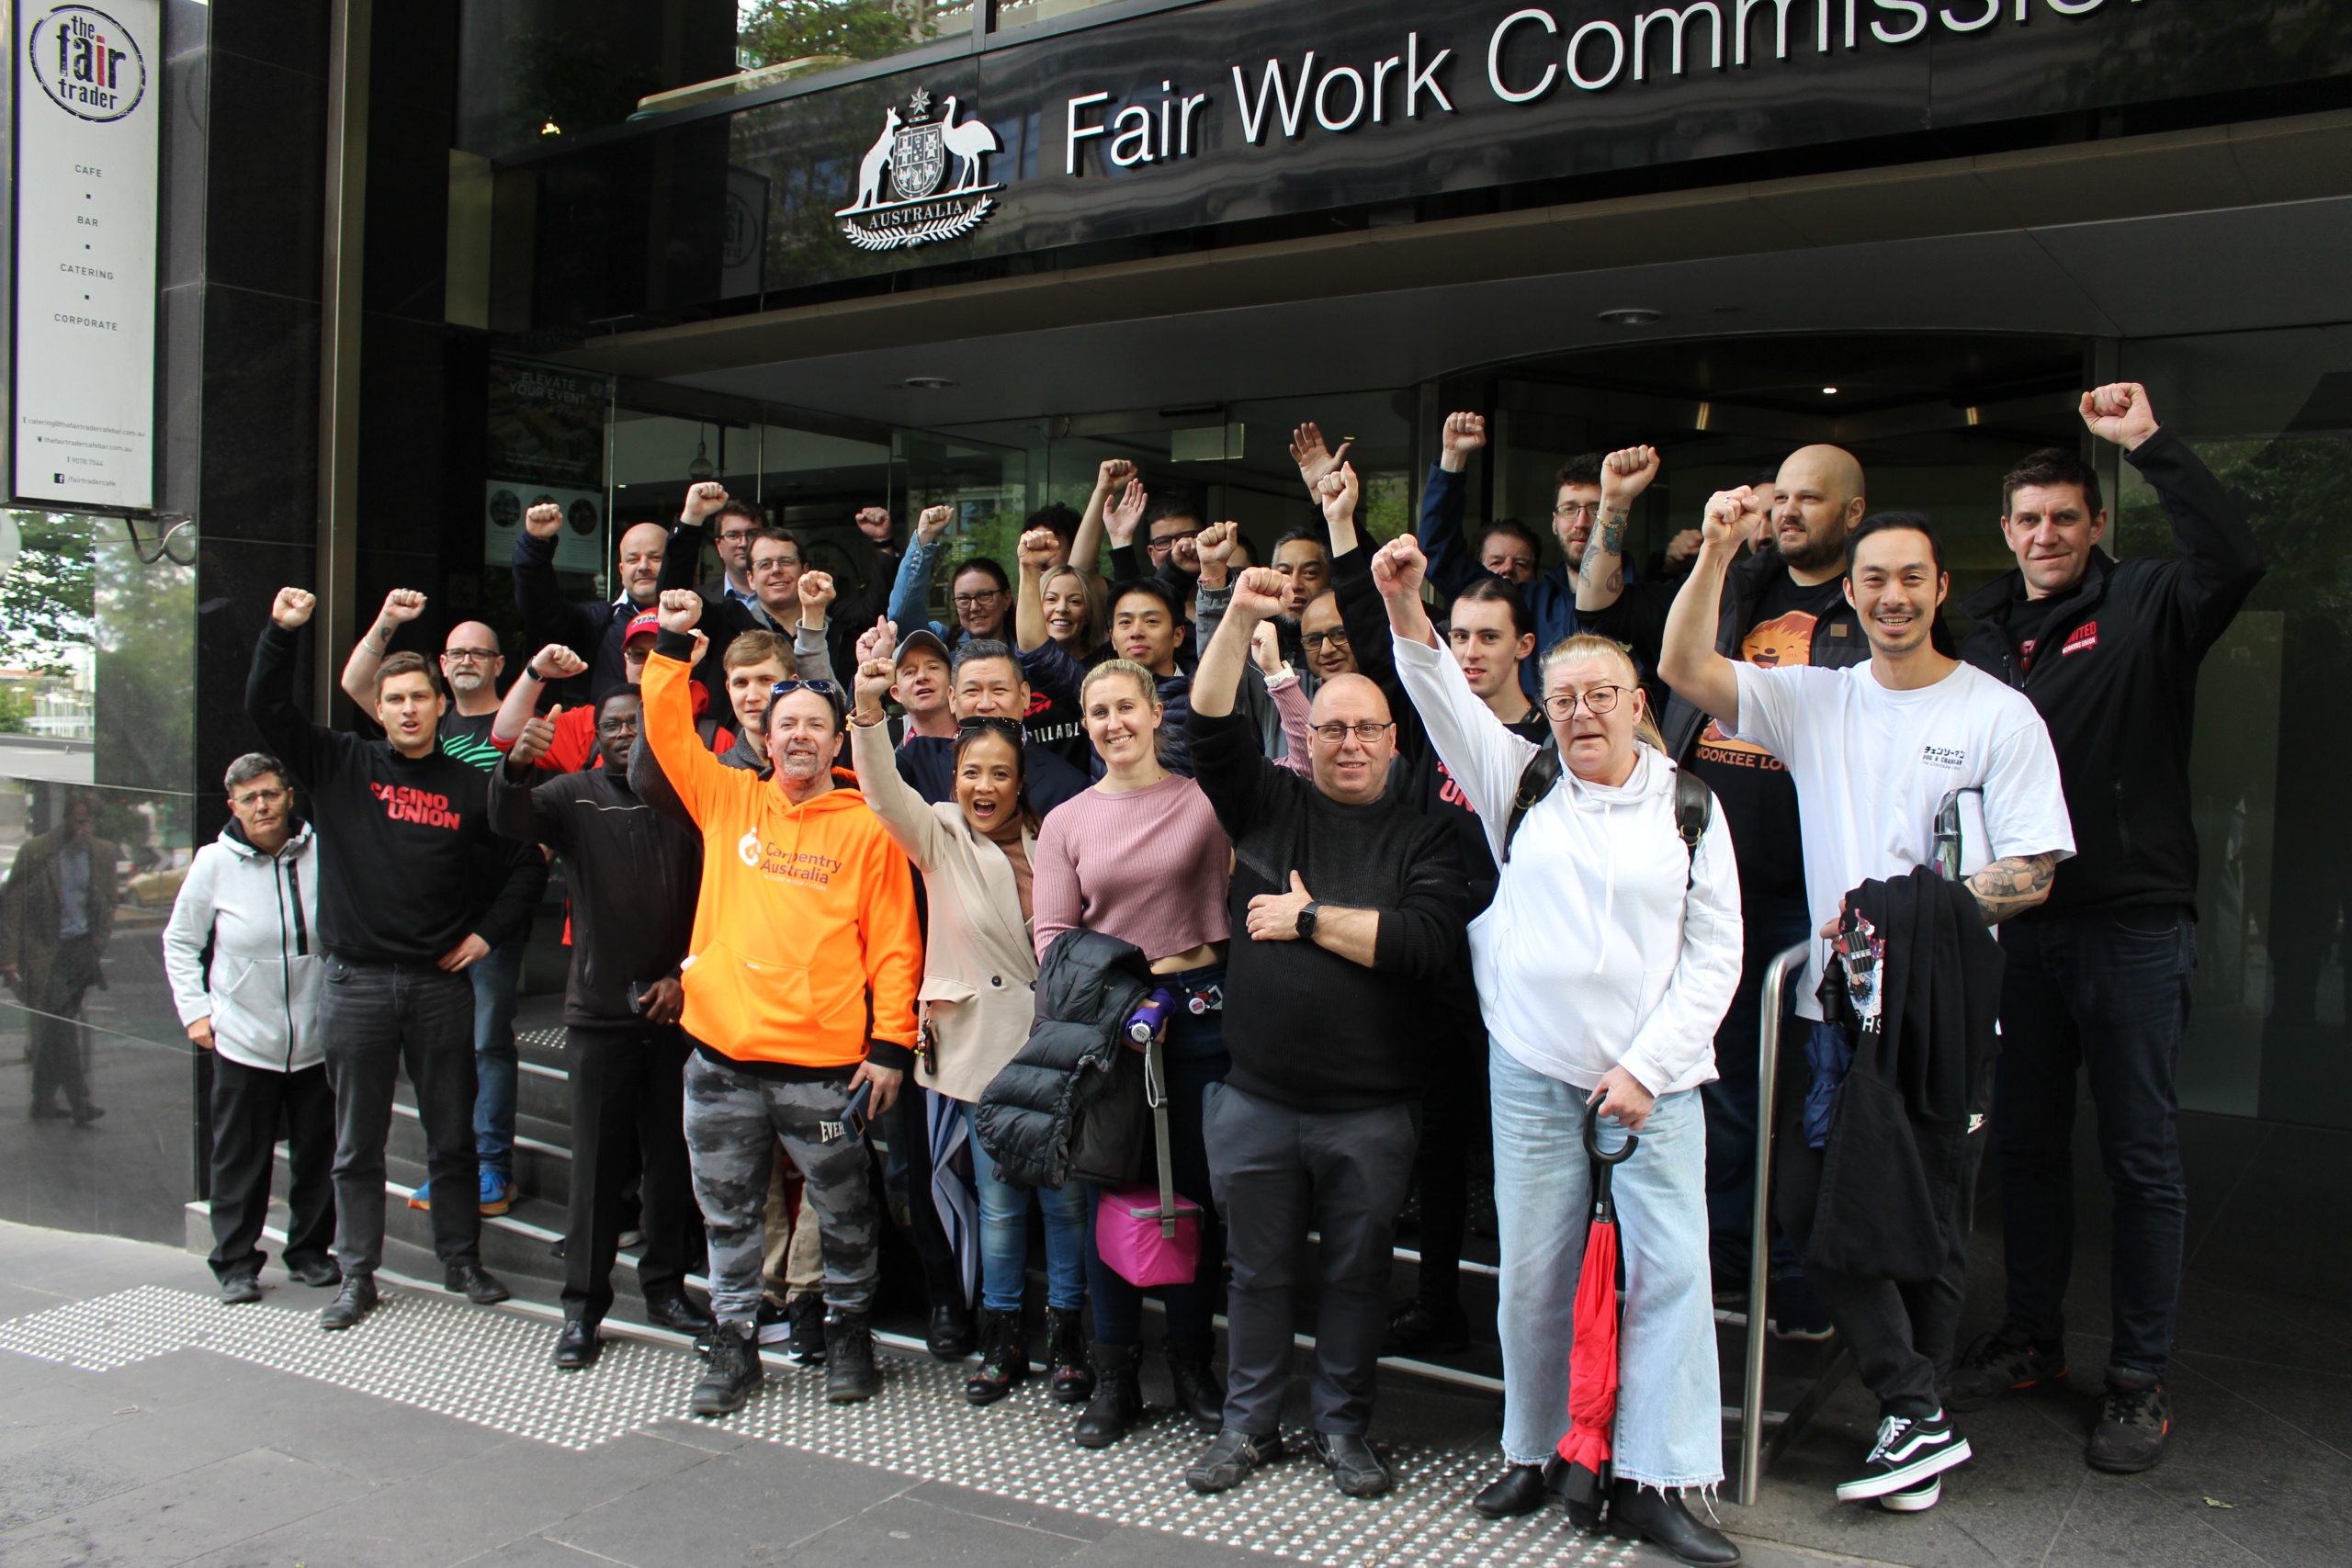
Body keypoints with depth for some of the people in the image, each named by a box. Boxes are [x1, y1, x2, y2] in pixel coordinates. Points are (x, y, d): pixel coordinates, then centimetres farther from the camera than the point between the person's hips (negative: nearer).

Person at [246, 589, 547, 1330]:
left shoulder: (470, 787, 3)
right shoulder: (340, 766, 4)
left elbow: (529, 863, 9)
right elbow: (267, 710, -3)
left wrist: (488, 932, 1)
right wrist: (282, 632, -14)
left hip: (440, 984, 0)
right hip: (356, 983, 0)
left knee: (453, 1135, 9)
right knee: (357, 1143, 9)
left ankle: (461, 1259, 24)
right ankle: (357, 1275, 20)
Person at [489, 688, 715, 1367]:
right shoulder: (575, 795, 3)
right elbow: (510, 821, -16)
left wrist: (685, 977, -5)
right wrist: (517, 765, -36)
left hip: (676, 1010, 1)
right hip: (599, 1011, -1)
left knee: (671, 1158, 9)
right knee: (597, 1163, 3)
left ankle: (665, 1286, 22)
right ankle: (583, 1306, 12)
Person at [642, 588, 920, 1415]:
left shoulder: (866, 828, -2)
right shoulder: (730, 799, 8)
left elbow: (894, 944, -3)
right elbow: (668, 730, 6)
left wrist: (891, 1044, -8)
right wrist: (673, 643, -4)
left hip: (823, 1064, -3)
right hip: (721, 1057, 3)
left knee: (845, 1213, 11)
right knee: (729, 1212, 14)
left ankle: (849, 1332, 32)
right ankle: (734, 1342, 29)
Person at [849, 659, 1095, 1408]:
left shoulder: (1047, 841, 4)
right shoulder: (939, 835, 2)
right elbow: (885, 789, -14)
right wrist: (867, 709, -29)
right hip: (982, 1044, 0)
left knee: (1065, 1195, 4)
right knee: (999, 1200, 8)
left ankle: (1065, 1339, 20)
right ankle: (1003, 1341, 23)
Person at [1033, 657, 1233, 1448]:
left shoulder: (1206, 797, 0)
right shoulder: (1066, 822, 7)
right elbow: (1051, 933, 3)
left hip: (1199, 1006, -1)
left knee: (1197, 1188, 8)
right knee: (1112, 1190, 7)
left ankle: (1192, 1364, 25)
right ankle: (1115, 1376, 21)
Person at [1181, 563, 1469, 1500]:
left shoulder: (1419, 836, 1)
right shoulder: (1269, 805, 7)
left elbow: (1430, 945, -14)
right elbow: (1211, 727, -6)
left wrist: (1310, 919, -10)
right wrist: (1241, 619, -15)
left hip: (1369, 1112, -1)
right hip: (1256, 1099, 1)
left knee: (1357, 1273, 11)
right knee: (1257, 1269, 13)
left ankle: (1341, 1428, 29)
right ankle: (1248, 1425, 29)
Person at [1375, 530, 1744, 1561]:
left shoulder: (1688, 808, 5)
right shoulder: (1520, 782, 8)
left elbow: (1717, 952, 3)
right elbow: (1446, 700, -5)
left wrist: (1646, 1067, -5)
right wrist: (1405, 610, -23)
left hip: (1653, 1077, -1)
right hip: (1534, 1073, 1)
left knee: (1671, 1268, -3)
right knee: (1533, 1270, 6)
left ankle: (1651, 1484, 8)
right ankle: (1534, 1451, 24)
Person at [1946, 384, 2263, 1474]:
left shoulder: (2146, 607, -3)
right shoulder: (1988, 629, 12)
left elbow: (2235, 558, -23)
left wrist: (2150, 442, -23)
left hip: (2133, 917, -5)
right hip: (2020, 920, 5)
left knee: (2142, 1156, 3)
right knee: (2026, 1142, 14)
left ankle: (2140, 1380, 14)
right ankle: (2031, 1339, 28)